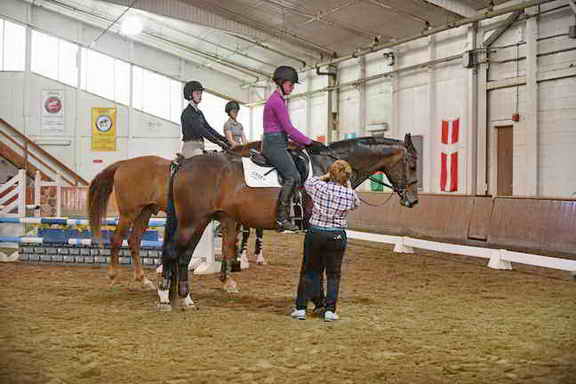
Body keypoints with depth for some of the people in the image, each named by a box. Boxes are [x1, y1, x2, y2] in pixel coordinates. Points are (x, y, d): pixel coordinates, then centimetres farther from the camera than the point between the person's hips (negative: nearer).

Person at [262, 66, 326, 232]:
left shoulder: (278, 100, 20)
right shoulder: (277, 101, -12)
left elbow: (286, 130, 21)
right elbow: (289, 129, -14)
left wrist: (306, 143, 14)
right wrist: (309, 142, -8)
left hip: (277, 144, 11)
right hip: (274, 145, -11)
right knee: (293, 176, -20)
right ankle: (281, 218, -22)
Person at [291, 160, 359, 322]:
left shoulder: (320, 187, -9)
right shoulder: (350, 193, -8)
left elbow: (307, 183, 14)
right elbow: (355, 204, 16)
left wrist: (324, 177, 21)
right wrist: (349, 186, 18)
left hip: (315, 233, 0)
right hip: (337, 236, 0)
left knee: (309, 271, 13)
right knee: (333, 274, 11)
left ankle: (301, 308, 13)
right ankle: (330, 310, 7)